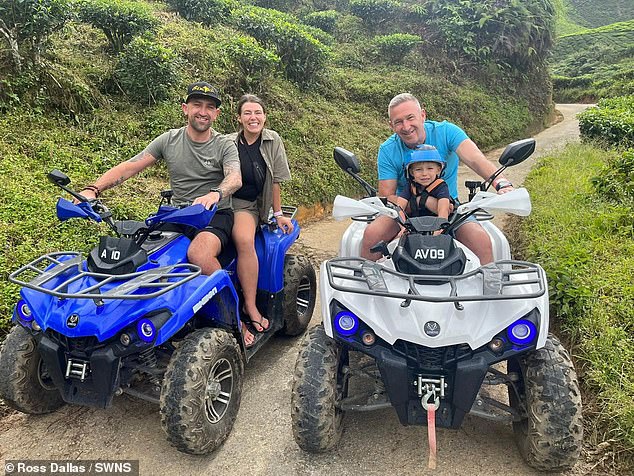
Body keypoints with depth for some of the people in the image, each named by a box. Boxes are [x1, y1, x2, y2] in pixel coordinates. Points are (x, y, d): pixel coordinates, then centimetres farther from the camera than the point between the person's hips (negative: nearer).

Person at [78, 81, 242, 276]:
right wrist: (93, 189, -13)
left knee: (198, 254, -35)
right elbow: (129, 167, 2)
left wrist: (216, 193, -43)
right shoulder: (168, 140, 8)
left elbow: (235, 178, -19)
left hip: (216, 214, -3)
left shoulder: (225, 145, 1)